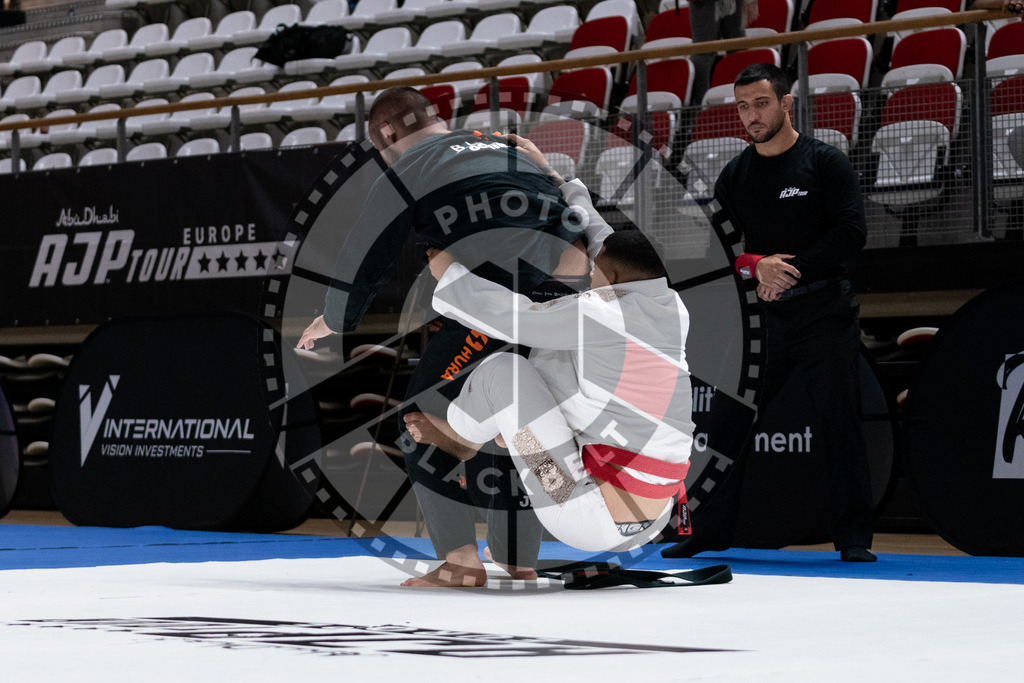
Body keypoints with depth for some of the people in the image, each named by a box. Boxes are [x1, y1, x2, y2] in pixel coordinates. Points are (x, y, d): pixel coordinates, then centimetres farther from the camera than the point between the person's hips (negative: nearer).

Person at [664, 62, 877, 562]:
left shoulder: (825, 162, 0)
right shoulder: (734, 176, 13)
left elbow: (851, 233, -8)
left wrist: (790, 270, -14)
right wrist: (757, 267, -12)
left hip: (824, 314, -4)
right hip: (761, 315, 4)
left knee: (839, 423, -4)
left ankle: (853, 538, 2)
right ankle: (711, 531, 13)